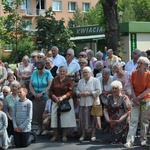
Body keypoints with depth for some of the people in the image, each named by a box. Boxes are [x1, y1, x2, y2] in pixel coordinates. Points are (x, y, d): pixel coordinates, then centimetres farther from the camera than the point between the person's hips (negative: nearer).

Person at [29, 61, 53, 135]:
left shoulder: (47, 73, -4)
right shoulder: (34, 73, 7)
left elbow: (50, 85, -10)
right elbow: (30, 85, 8)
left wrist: (42, 93, -15)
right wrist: (34, 94, -5)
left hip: (45, 96, -3)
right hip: (36, 97, 4)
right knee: (37, 113, 0)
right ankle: (39, 128, 13)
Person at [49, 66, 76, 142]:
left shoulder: (68, 81, 0)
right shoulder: (55, 80, 9)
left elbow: (70, 91, -6)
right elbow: (51, 91, 6)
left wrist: (62, 97, -17)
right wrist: (55, 97, -11)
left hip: (66, 101, -3)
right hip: (55, 101, 3)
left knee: (65, 118, -3)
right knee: (54, 117, -1)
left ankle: (64, 135, 6)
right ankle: (55, 135, 9)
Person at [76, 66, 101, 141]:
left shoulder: (95, 81, 0)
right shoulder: (80, 81, 16)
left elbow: (98, 91, -7)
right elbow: (77, 90, 17)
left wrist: (89, 93, -15)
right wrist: (80, 94, -6)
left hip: (93, 103, -4)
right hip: (83, 103, 4)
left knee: (93, 119, -1)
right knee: (83, 119, 3)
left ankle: (93, 135, 8)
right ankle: (83, 135, 12)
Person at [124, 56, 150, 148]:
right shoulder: (134, 73, -3)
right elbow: (132, 86, 2)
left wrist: (138, 97, -16)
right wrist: (134, 97, -9)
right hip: (135, 99, 2)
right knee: (133, 120, -4)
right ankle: (130, 141, -7)